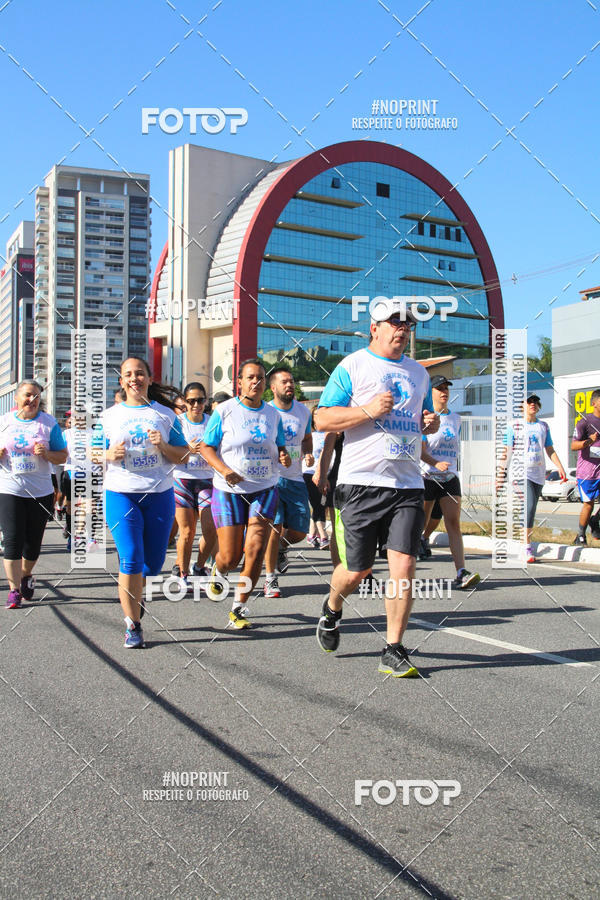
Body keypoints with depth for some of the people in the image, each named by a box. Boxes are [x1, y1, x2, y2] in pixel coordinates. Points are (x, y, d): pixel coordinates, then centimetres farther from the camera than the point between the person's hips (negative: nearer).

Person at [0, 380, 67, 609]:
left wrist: (47, 454, -15)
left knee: (33, 543, 9)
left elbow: (63, 456, 4)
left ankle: (26, 575, 36)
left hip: (41, 492, 1)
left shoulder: (49, 423, 3)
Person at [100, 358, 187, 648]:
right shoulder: (109, 415, 7)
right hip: (120, 494, -1)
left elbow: (183, 455, 6)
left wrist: (163, 446, -13)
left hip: (159, 494, 1)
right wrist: (110, 455, -11)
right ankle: (133, 626, 2)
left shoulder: (165, 414, 7)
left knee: (153, 561, 7)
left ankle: (133, 593, 41)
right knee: (131, 559, -10)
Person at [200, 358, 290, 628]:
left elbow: (279, 445, 18)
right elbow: (206, 447, -4)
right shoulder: (224, 411, -4)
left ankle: (238, 609, 6)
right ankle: (218, 572, 38)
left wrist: (284, 456, -6)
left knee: (255, 550, -9)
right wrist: (224, 470, -21)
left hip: (264, 489, 3)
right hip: (229, 490, -3)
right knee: (230, 557, -1)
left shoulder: (272, 414, 7)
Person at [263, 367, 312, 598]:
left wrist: (308, 454, 3)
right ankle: (270, 579, 5)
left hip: (295, 479, 4)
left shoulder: (303, 411, 9)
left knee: (299, 531, 1)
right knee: (274, 527, -11)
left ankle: (279, 548, 36)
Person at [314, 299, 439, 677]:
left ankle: (393, 651, 4)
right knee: (357, 570, 3)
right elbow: (323, 420, -5)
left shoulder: (418, 372, 18)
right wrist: (369, 410, -17)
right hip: (362, 482, -4)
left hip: (408, 484, 4)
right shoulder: (352, 366, 1)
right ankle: (333, 609, 36)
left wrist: (432, 421, 7)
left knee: (403, 564, -7)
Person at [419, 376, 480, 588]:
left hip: (450, 478, 4)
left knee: (454, 523, -6)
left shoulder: (455, 418, 14)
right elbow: (420, 450, -13)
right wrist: (436, 464, -29)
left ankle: (461, 574, -14)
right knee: (419, 525, 2)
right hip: (426, 477, -4)